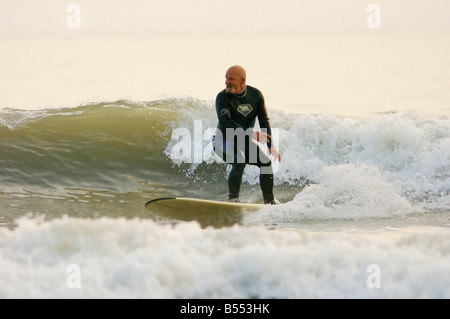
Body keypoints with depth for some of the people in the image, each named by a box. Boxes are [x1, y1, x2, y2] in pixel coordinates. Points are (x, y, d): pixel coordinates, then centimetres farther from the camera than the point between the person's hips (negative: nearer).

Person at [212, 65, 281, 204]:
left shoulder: (256, 95, -7)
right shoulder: (223, 97, -21)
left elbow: (264, 121, -5)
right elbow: (225, 122, -34)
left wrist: (271, 146, -17)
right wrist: (249, 133, -47)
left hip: (244, 141, 5)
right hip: (223, 140, -5)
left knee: (266, 162, -8)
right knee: (239, 161, -31)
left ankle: (269, 201, 7)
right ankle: (233, 199, -26)